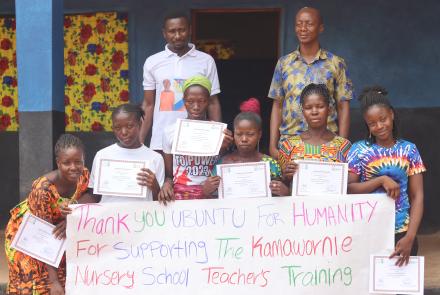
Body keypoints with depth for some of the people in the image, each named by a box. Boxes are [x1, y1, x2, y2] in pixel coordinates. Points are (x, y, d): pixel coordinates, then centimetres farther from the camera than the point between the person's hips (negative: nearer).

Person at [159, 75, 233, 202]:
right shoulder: (171, 132, 5)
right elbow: (168, 174, 11)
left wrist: (223, 149, -4)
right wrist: (167, 184, -10)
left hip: (211, 196, 0)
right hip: (180, 195, 0)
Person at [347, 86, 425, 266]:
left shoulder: (409, 150, 4)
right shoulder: (359, 150, 1)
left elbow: (417, 196, 1)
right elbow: (348, 189, -4)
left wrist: (410, 237, -9)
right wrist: (381, 180, -16)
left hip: (401, 232, 1)